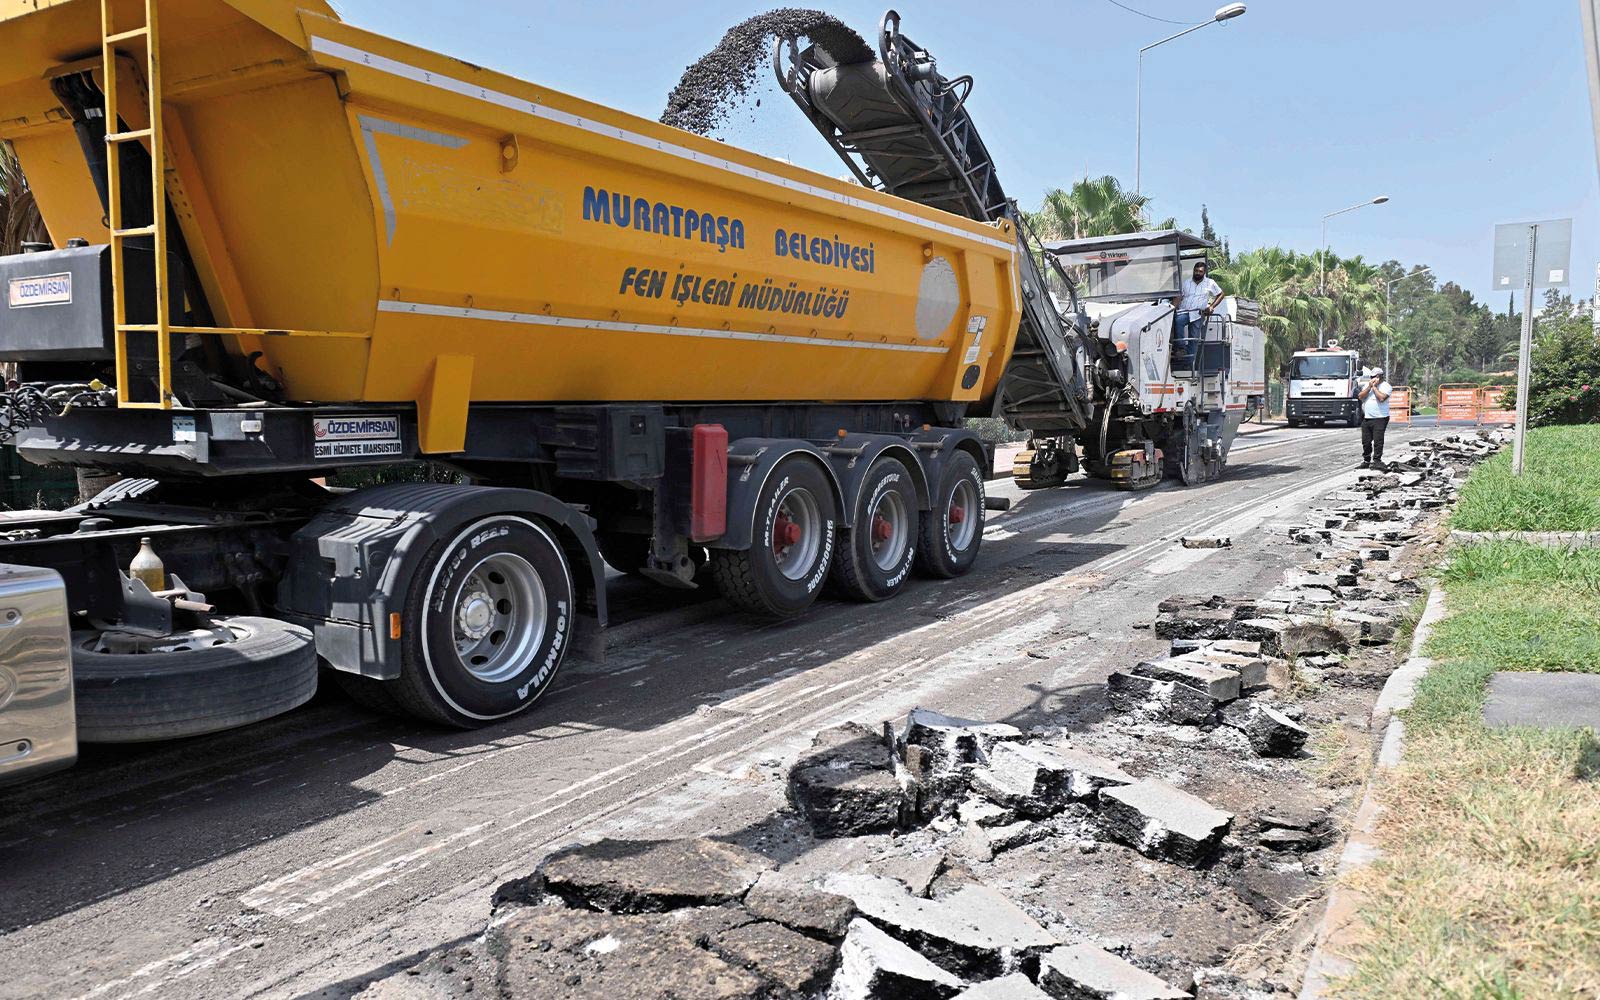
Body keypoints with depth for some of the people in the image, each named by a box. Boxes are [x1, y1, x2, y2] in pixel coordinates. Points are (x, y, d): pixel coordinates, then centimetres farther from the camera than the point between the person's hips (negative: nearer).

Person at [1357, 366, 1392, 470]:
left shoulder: (1386, 386, -2)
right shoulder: (1367, 385, 16)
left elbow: (1381, 398, -19)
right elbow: (1360, 397, 3)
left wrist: (1375, 387, -9)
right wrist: (1369, 387, -4)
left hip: (1380, 418, -6)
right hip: (1366, 418, 6)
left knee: (1378, 441, -9)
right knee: (1366, 441, 8)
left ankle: (1376, 460, -8)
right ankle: (1366, 461, 16)